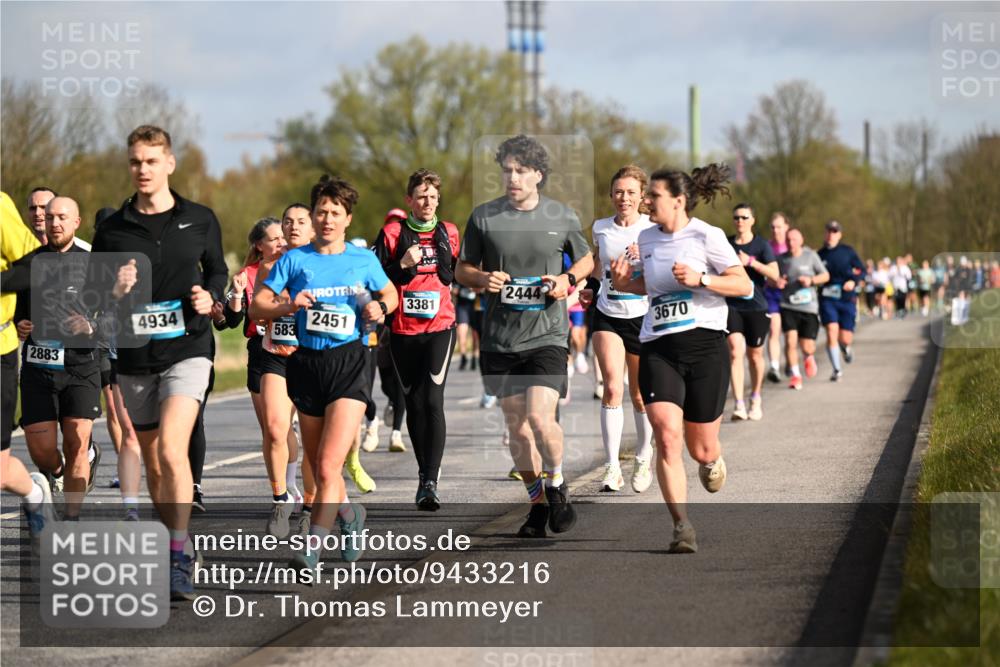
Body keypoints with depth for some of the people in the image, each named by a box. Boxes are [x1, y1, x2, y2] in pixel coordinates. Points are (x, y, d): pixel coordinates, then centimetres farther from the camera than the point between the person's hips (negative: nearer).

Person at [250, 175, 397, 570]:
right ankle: (350, 514, 42)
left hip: (348, 363, -3)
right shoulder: (294, 260, 5)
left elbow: (390, 293, 23)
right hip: (306, 363, 3)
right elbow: (256, 306, 6)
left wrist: (380, 308, 1)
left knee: (328, 466, -16)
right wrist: (288, 306, -13)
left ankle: (312, 549, -16)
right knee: (317, 467, 14)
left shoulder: (364, 260, 6)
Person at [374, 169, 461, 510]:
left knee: (433, 401, -14)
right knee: (414, 404, 7)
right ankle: (424, 475, 22)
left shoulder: (449, 233, 9)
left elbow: (459, 275, 23)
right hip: (403, 331, 1)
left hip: (440, 328, -1)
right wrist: (403, 265, -15)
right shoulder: (392, 233, 2)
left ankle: (431, 482, -19)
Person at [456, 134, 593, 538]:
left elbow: (586, 260, 17)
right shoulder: (484, 216, 2)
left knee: (540, 418, -17)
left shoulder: (562, 217, 3)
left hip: (547, 334, -2)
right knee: (516, 427, 6)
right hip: (499, 338, 2)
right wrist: (483, 279, -11)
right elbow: (462, 269, 11)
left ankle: (557, 486, 8)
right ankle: (538, 503, 22)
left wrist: (568, 281, -4)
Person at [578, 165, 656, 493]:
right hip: (607, 317, 1)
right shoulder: (600, 228, 5)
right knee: (612, 388, -16)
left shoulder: (654, 229, -5)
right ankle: (612, 467, -16)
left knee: (640, 396, 7)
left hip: (644, 317, -1)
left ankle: (643, 458, 31)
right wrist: (590, 286, 10)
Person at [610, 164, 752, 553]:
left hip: (705, 345, -3)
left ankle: (712, 459, 45)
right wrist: (624, 284, 8)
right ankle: (682, 528, -13)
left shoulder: (706, 236, -5)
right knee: (666, 435, -18)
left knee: (701, 449, 5)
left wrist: (699, 279, -18)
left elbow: (744, 285, -6)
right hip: (657, 348, 3)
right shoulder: (646, 239, 12)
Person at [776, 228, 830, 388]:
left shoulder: (810, 256, 0)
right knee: (790, 341, -17)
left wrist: (811, 280, -12)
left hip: (809, 307, 0)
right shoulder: (781, 259, 3)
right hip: (788, 307, 0)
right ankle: (795, 375, 0)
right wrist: (777, 282, -9)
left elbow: (826, 276, 7)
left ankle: (809, 358, 38)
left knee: (807, 347, 0)